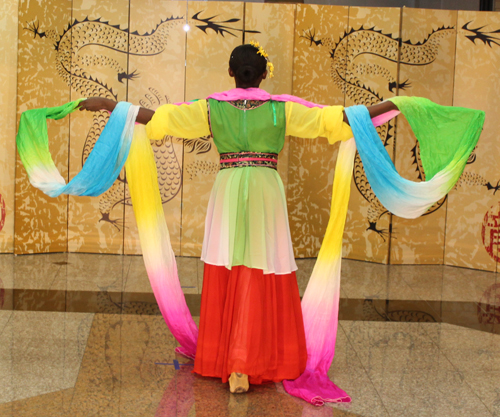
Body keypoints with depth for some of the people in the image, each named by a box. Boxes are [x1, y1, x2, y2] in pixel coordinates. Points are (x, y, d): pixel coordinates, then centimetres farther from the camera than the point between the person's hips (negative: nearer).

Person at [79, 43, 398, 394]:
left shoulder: (211, 108, 2)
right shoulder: (282, 109, 0)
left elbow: (154, 117, -1)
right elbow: (335, 119, 1)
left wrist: (106, 104, 9)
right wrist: (390, 106, 9)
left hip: (227, 193, 2)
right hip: (266, 194, -1)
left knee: (225, 279, 9)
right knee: (261, 280, 2)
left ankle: (222, 360, 17)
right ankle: (245, 365, -2)